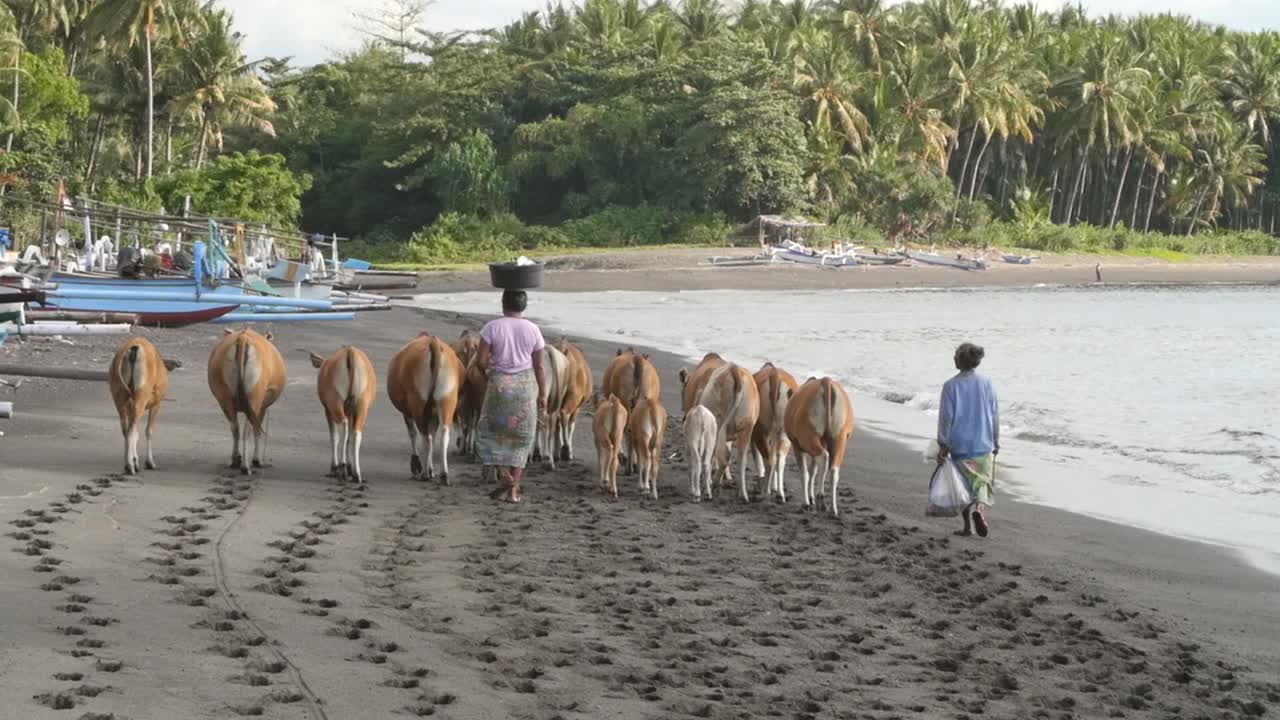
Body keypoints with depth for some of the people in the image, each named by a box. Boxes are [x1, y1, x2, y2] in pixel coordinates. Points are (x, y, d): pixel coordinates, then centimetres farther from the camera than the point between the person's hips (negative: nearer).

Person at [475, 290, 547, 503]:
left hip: (499, 384, -2)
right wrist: (542, 394, 11)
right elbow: (539, 366, 2)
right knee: (521, 437, 10)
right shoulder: (533, 330, -1)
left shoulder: (492, 328, -6)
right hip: (526, 384, 2)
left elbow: (482, 361, -9)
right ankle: (514, 489, 9)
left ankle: (503, 474, -4)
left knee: (491, 430, 14)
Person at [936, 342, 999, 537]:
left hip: (959, 445, -1)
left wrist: (943, 445, -4)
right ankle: (980, 508, -21)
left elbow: (945, 417, -9)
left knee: (964, 484, 13)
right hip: (983, 444, 1)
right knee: (984, 482, 8)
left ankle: (967, 526, 15)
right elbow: (994, 415, 2)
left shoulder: (951, 386, -8)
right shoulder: (986, 384, -3)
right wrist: (996, 442, 13)